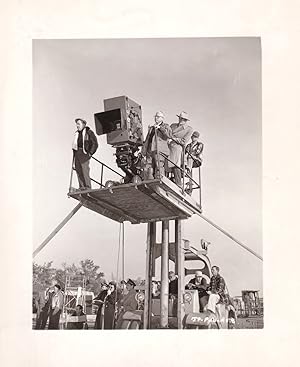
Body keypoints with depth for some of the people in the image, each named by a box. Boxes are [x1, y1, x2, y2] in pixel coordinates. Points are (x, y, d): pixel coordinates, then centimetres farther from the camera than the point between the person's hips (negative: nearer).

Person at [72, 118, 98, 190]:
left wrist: (90, 153, -8)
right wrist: (74, 155, 13)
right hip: (77, 153, 7)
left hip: (84, 153, -7)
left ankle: (88, 187, -12)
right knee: (78, 170, 0)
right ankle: (82, 187, 1)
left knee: (85, 170, -14)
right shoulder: (77, 134, 20)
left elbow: (95, 144, -3)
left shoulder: (89, 132, 1)